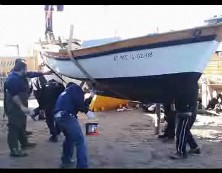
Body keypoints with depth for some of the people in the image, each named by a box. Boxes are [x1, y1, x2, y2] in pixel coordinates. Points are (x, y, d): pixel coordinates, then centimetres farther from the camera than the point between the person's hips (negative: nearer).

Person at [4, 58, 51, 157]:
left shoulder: (20, 75, 5)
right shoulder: (13, 79, -25)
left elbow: (31, 74, 18)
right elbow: (14, 95, -29)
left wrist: (44, 73, 23)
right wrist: (22, 107, -32)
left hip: (20, 106, 11)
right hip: (14, 107, -11)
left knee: (21, 125, 22)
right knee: (14, 127, -9)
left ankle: (24, 143, 38)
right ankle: (14, 151, -7)